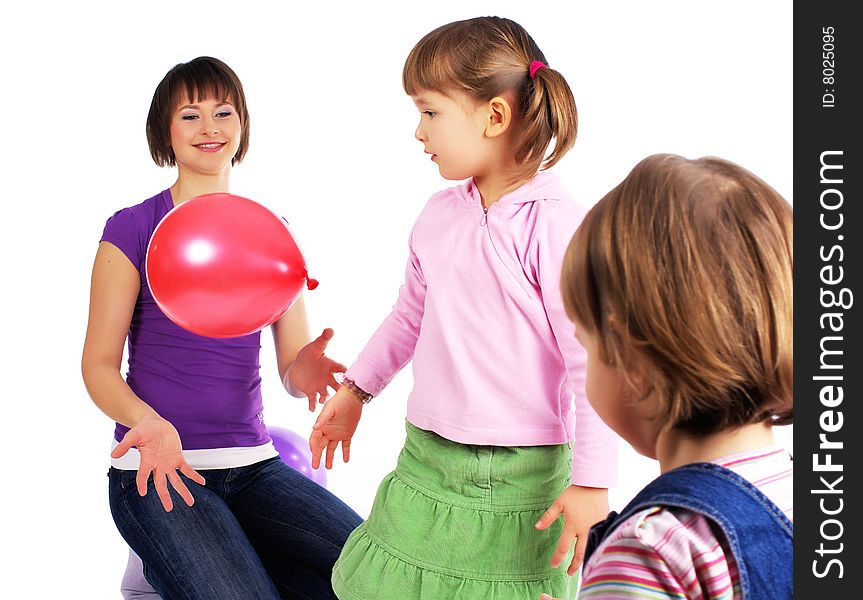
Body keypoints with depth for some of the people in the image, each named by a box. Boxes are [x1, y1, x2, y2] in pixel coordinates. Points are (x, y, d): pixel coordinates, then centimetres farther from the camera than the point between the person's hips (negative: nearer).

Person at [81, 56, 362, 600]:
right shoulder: (133, 229, -1)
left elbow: (292, 369, 7)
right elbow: (99, 364, -3)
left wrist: (306, 371, -18)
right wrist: (148, 422, -24)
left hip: (253, 464, 4)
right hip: (158, 472, -4)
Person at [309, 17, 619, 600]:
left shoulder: (555, 224, -16)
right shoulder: (439, 215, 5)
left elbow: (593, 359, -15)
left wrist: (591, 482, -15)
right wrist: (356, 388, 25)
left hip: (520, 481, -6)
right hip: (427, 463, 6)